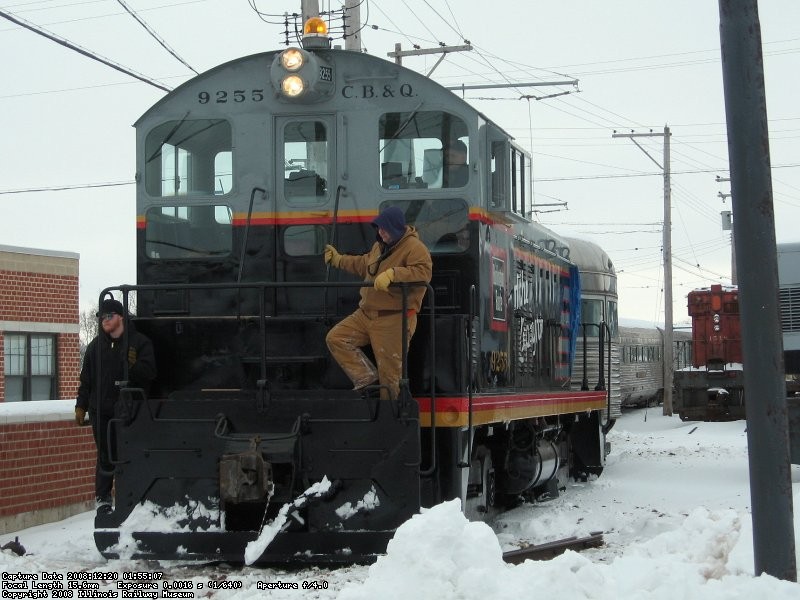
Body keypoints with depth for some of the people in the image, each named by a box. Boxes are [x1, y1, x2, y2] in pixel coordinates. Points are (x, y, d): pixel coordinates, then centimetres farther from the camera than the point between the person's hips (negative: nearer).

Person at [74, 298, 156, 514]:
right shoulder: (96, 345, 11)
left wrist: (134, 366, -27)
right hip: (101, 411, 2)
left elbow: (149, 373, -8)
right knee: (105, 457, 5)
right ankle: (102, 498, 15)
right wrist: (81, 406, 10)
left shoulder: (139, 342, 0)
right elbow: (86, 379, 14)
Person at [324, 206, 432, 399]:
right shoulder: (379, 245, 14)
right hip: (366, 314, 9)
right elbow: (364, 264, 34)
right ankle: (366, 376, 3)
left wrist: (393, 273, -41)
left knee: (389, 372, -4)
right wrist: (338, 260, 37)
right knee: (335, 338, 0)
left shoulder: (415, 248, -14)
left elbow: (424, 272, -32)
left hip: (394, 320, -9)